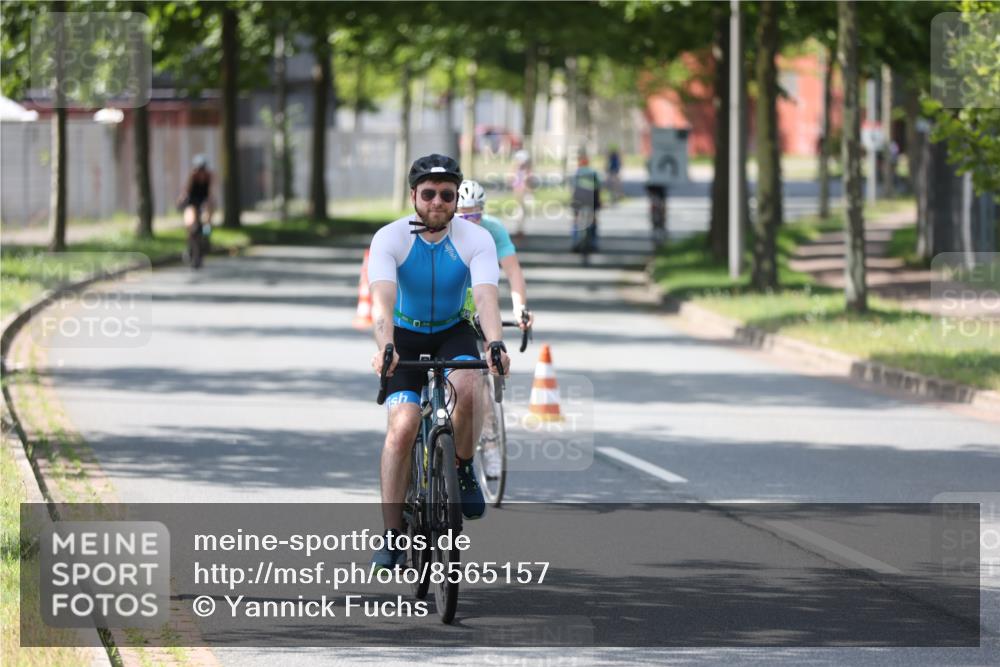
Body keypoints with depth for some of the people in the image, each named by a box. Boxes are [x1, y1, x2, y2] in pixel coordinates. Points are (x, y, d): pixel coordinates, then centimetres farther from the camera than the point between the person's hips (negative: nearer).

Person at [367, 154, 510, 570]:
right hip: (405, 336, -1)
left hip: (454, 333, 1)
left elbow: (486, 296, -30)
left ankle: (463, 471, -5)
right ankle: (392, 534, -13)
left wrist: (495, 344, -49)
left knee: (466, 387, -33)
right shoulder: (390, 238, -19)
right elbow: (382, 299, -33)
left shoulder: (476, 239, -16)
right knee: (402, 426, -19)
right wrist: (385, 348, -51)